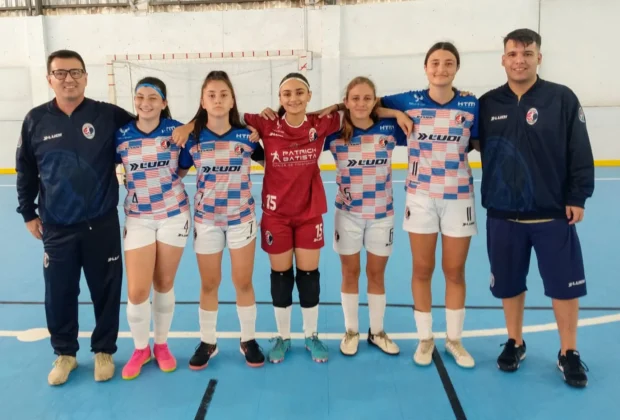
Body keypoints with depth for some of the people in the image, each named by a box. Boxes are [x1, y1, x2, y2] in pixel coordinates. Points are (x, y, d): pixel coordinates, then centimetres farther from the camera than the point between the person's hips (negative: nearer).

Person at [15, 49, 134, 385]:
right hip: (57, 228, 1)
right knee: (59, 294, 10)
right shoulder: (36, 120, 1)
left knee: (106, 291, 8)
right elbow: (25, 171, 9)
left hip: (102, 225, -1)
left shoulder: (109, 115, -5)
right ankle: (65, 353, 31)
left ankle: (103, 351, 29)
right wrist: (28, 213, 11)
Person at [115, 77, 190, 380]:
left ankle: (161, 344, 32)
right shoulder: (121, 135, -5)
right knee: (137, 291, -3)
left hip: (174, 215, 0)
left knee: (164, 285, 11)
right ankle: (140, 349, 23)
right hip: (138, 219, 1)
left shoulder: (176, 130, -7)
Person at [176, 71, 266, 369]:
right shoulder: (192, 139, -7)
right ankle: (207, 343, 29)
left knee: (243, 282, 9)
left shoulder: (246, 135, -8)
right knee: (209, 284, 13)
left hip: (242, 218, 0)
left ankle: (248, 340, 27)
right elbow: (176, 173, 3)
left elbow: (267, 161, 7)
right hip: (206, 220, 1)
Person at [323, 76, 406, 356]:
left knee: (376, 274, 12)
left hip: (382, 214, 1)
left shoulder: (389, 129, -6)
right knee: (350, 273, 11)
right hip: (348, 214, 0)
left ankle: (377, 332, 29)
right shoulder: (334, 133, -7)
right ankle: (351, 332, 27)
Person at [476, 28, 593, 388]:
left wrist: (577, 197, -6)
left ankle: (569, 354, 26)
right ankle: (515, 344, 32)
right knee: (509, 284, 12)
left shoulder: (562, 98, -3)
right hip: (503, 215, 2)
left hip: (553, 214, -2)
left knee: (564, 285, 6)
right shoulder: (488, 104, 3)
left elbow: (580, 153, -3)